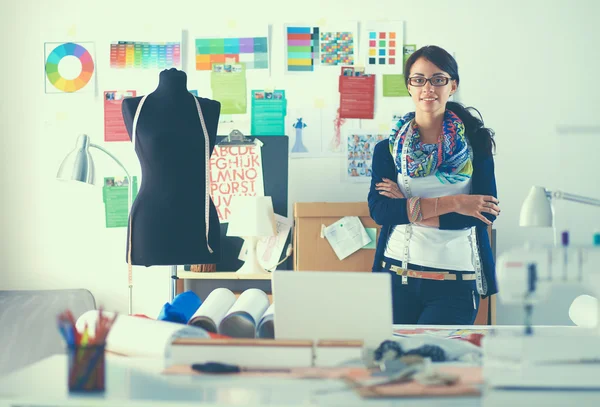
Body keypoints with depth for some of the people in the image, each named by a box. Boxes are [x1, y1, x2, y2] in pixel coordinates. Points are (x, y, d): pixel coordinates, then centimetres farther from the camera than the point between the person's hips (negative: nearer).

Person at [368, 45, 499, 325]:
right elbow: (378, 210, -10)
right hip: (397, 274, 2)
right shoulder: (387, 149, 4)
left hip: (456, 283, -2)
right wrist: (451, 202, -18)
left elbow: (486, 211, -9)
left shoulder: (475, 141, 1)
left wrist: (408, 209, -12)